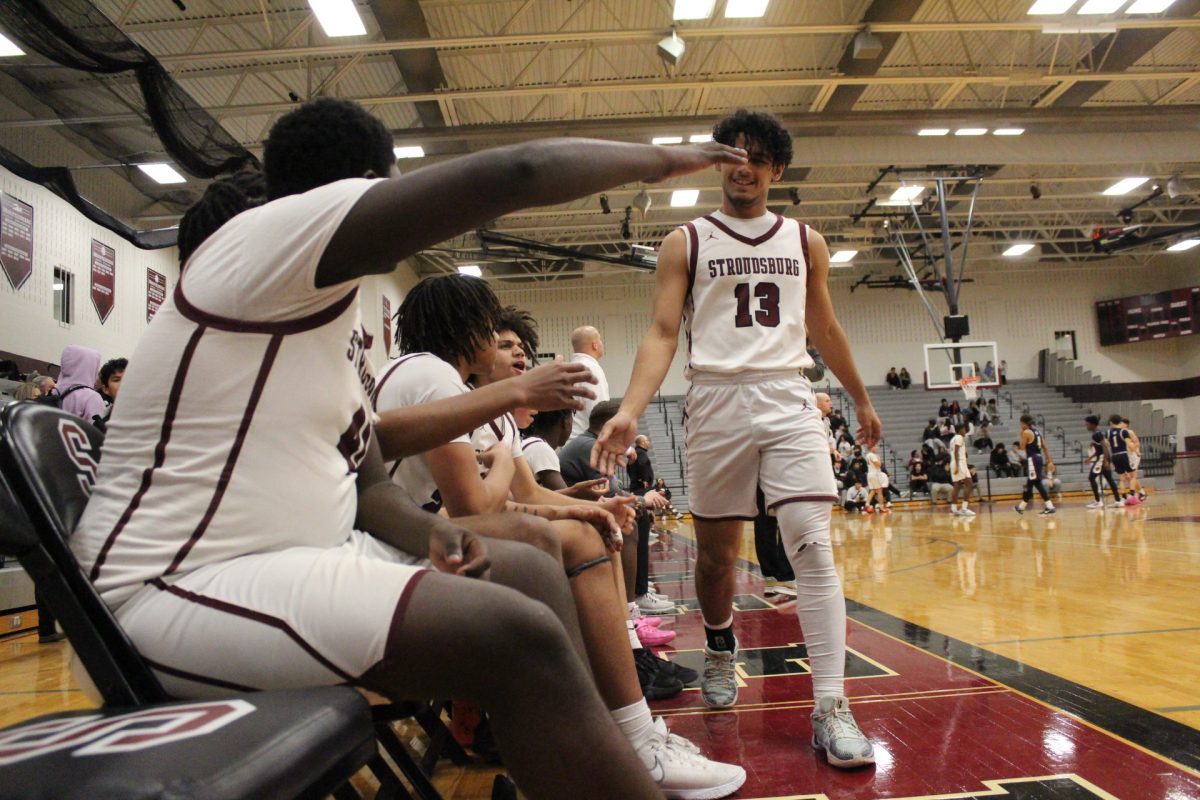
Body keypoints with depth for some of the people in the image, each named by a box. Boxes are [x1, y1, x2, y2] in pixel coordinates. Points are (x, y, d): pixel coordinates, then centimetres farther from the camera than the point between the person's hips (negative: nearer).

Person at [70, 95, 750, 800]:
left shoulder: (340, 314, 15)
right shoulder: (274, 233, -14)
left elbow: (364, 477, 15)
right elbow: (515, 172, -22)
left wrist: (428, 530, -6)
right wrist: (658, 159, -7)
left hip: (297, 554, 10)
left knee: (533, 569, 7)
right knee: (518, 635, -23)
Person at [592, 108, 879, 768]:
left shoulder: (806, 242, 12)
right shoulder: (686, 241, 5)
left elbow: (824, 330, 22)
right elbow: (663, 332, -5)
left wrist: (861, 400, 26)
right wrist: (629, 411, -19)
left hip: (788, 400, 1)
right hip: (716, 402, -1)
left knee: (813, 546, -12)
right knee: (715, 548, 10)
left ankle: (831, 707, -7)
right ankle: (720, 653, 37)